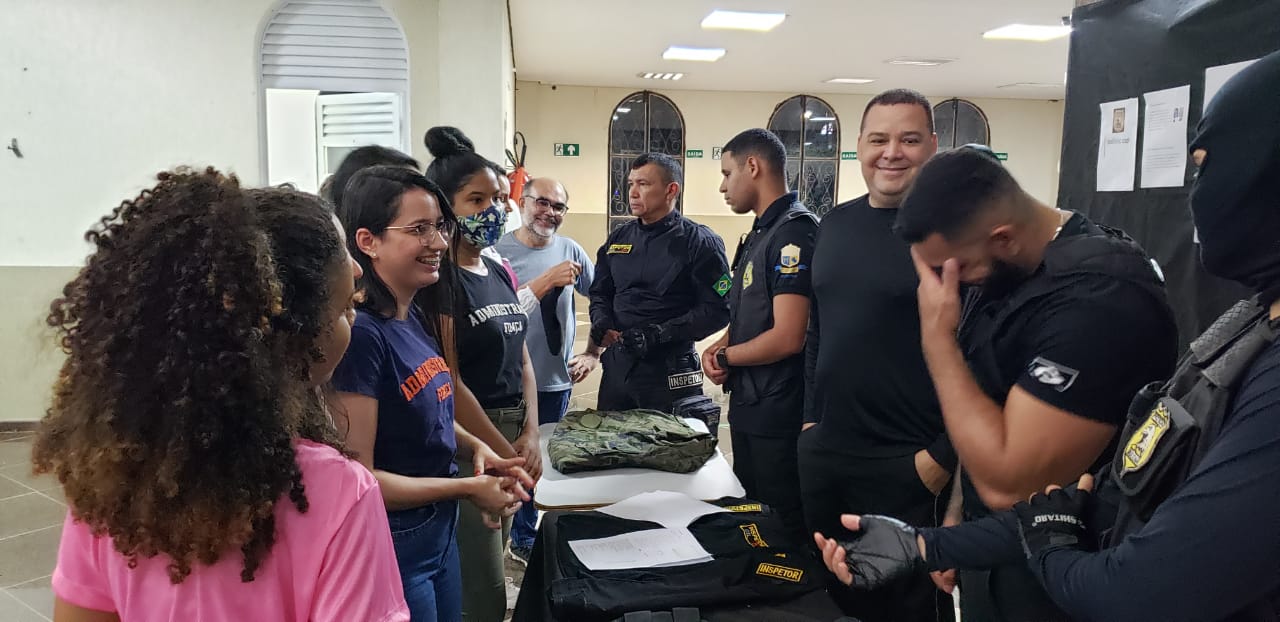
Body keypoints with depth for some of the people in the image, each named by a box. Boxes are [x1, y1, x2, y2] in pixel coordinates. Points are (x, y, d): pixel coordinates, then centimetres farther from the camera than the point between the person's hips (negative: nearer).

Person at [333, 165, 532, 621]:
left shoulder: (417, 317, 1)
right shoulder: (361, 333, -25)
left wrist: (474, 447, -2)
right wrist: (466, 488, -16)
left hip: (441, 532, 8)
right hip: (389, 548, -8)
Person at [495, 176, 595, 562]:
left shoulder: (570, 251, 2)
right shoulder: (499, 251, -9)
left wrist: (593, 353, 2)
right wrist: (548, 280, -21)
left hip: (555, 381, 4)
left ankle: (525, 538, 34)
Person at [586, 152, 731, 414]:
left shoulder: (699, 242, -6)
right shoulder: (618, 239, 12)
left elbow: (717, 309, -13)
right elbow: (600, 293, 21)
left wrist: (661, 333, -21)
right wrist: (601, 322, -2)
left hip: (671, 374, -5)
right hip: (617, 367, 6)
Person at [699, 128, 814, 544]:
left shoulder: (794, 232, -18)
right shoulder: (760, 233, 13)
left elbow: (788, 338, -25)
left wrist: (725, 357, -9)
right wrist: (718, 349, 1)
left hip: (779, 414, -10)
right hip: (748, 406, 10)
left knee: (781, 530, 5)